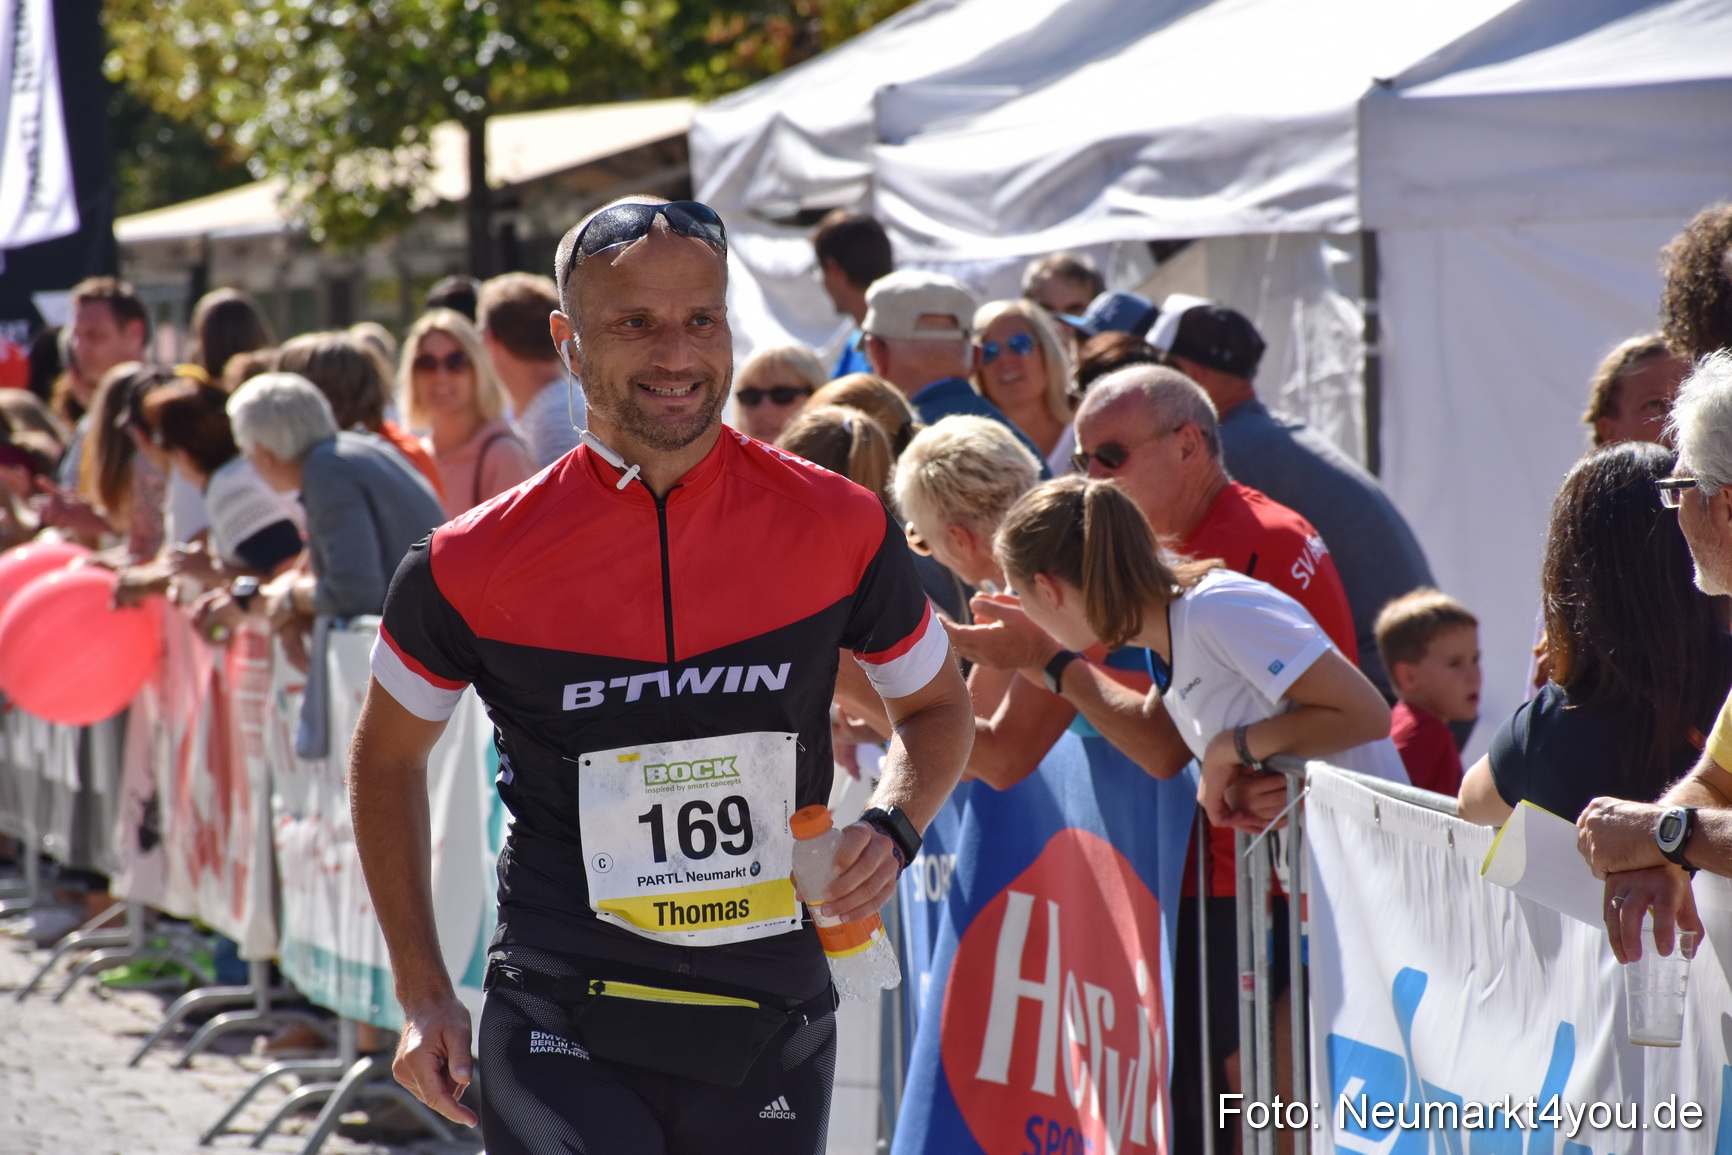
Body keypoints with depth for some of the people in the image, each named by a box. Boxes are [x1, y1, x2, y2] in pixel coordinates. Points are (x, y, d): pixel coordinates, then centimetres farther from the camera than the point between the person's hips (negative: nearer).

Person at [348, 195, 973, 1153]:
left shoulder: (836, 526, -1)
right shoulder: (477, 563, -5)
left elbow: (934, 708, 17)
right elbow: (386, 757, 12)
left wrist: (891, 827, -5)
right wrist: (424, 997, 7)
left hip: (773, 1033, 2)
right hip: (561, 1040, -2)